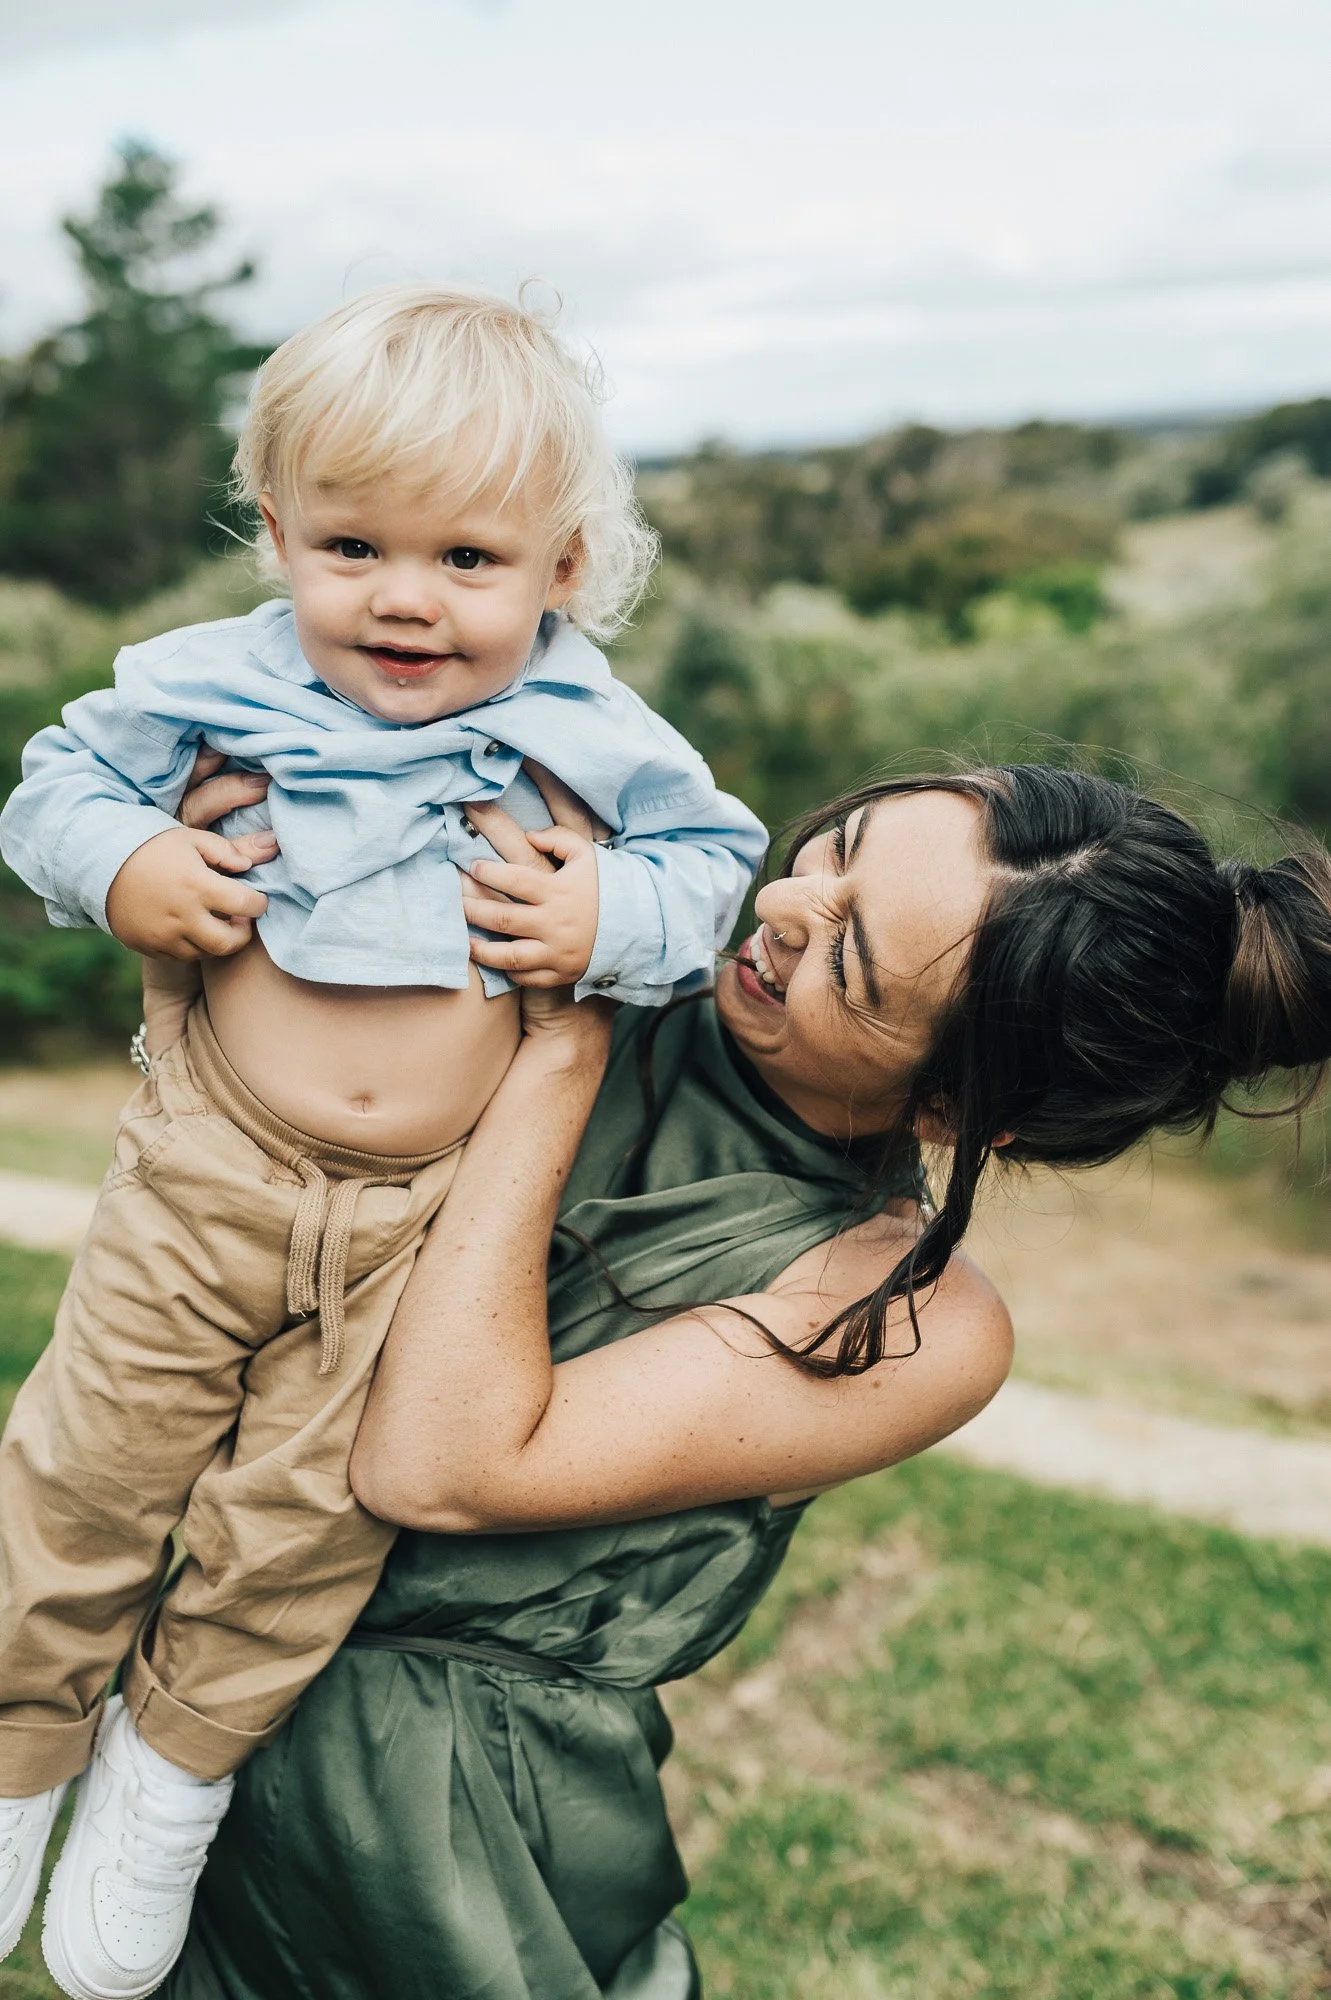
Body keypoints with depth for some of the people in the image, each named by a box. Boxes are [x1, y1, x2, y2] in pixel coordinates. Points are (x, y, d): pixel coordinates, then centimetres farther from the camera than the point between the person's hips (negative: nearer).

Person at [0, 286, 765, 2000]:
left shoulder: (594, 740, -5)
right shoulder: (216, 684, -5)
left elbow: (719, 850, 5)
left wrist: (616, 919, -16)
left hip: (431, 1212, 0)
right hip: (209, 1168, 1)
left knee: (308, 1503, 8)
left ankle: (168, 1768, 36)